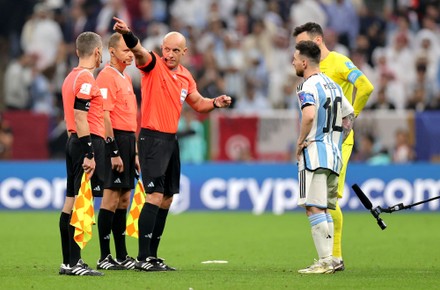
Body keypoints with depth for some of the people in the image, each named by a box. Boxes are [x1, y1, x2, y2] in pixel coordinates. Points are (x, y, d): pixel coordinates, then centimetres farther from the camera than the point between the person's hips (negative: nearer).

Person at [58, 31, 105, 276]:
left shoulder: (72, 77, 17)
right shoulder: (86, 79, -13)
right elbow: (80, 118, -19)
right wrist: (89, 154, -21)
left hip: (75, 143, 10)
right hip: (89, 142, -10)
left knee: (71, 201, 10)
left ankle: (69, 261, 14)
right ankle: (74, 263, -13)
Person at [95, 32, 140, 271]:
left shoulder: (126, 78, 18)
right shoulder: (107, 76, -11)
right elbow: (105, 116, -17)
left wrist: (135, 151, 20)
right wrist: (114, 152, -20)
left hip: (128, 141, 9)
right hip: (115, 141, -9)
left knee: (124, 198, 10)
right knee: (111, 197, -8)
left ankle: (122, 255, 14)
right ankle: (104, 257, -7)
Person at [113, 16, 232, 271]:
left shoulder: (185, 76, 12)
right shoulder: (154, 65, -8)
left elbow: (197, 103, 25)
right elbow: (139, 51, -29)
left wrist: (215, 103, 5)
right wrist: (127, 35, -50)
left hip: (171, 140, 8)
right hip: (152, 138, -8)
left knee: (167, 198, 10)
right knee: (156, 195, -16)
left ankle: (152, 255, 17)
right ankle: (143, 258, -16)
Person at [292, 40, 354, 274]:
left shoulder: (308, 87, -11)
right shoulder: (332, 85, 17)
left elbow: (309, 115, -29)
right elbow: (349, 117, 23)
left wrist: (300, 141, -16)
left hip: (314, 152, -9)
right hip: (333, 154, 9)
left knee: (314, 209, -9)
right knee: (324, 209, 12)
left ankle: (325, 261, -14)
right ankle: (329, 260, 10)